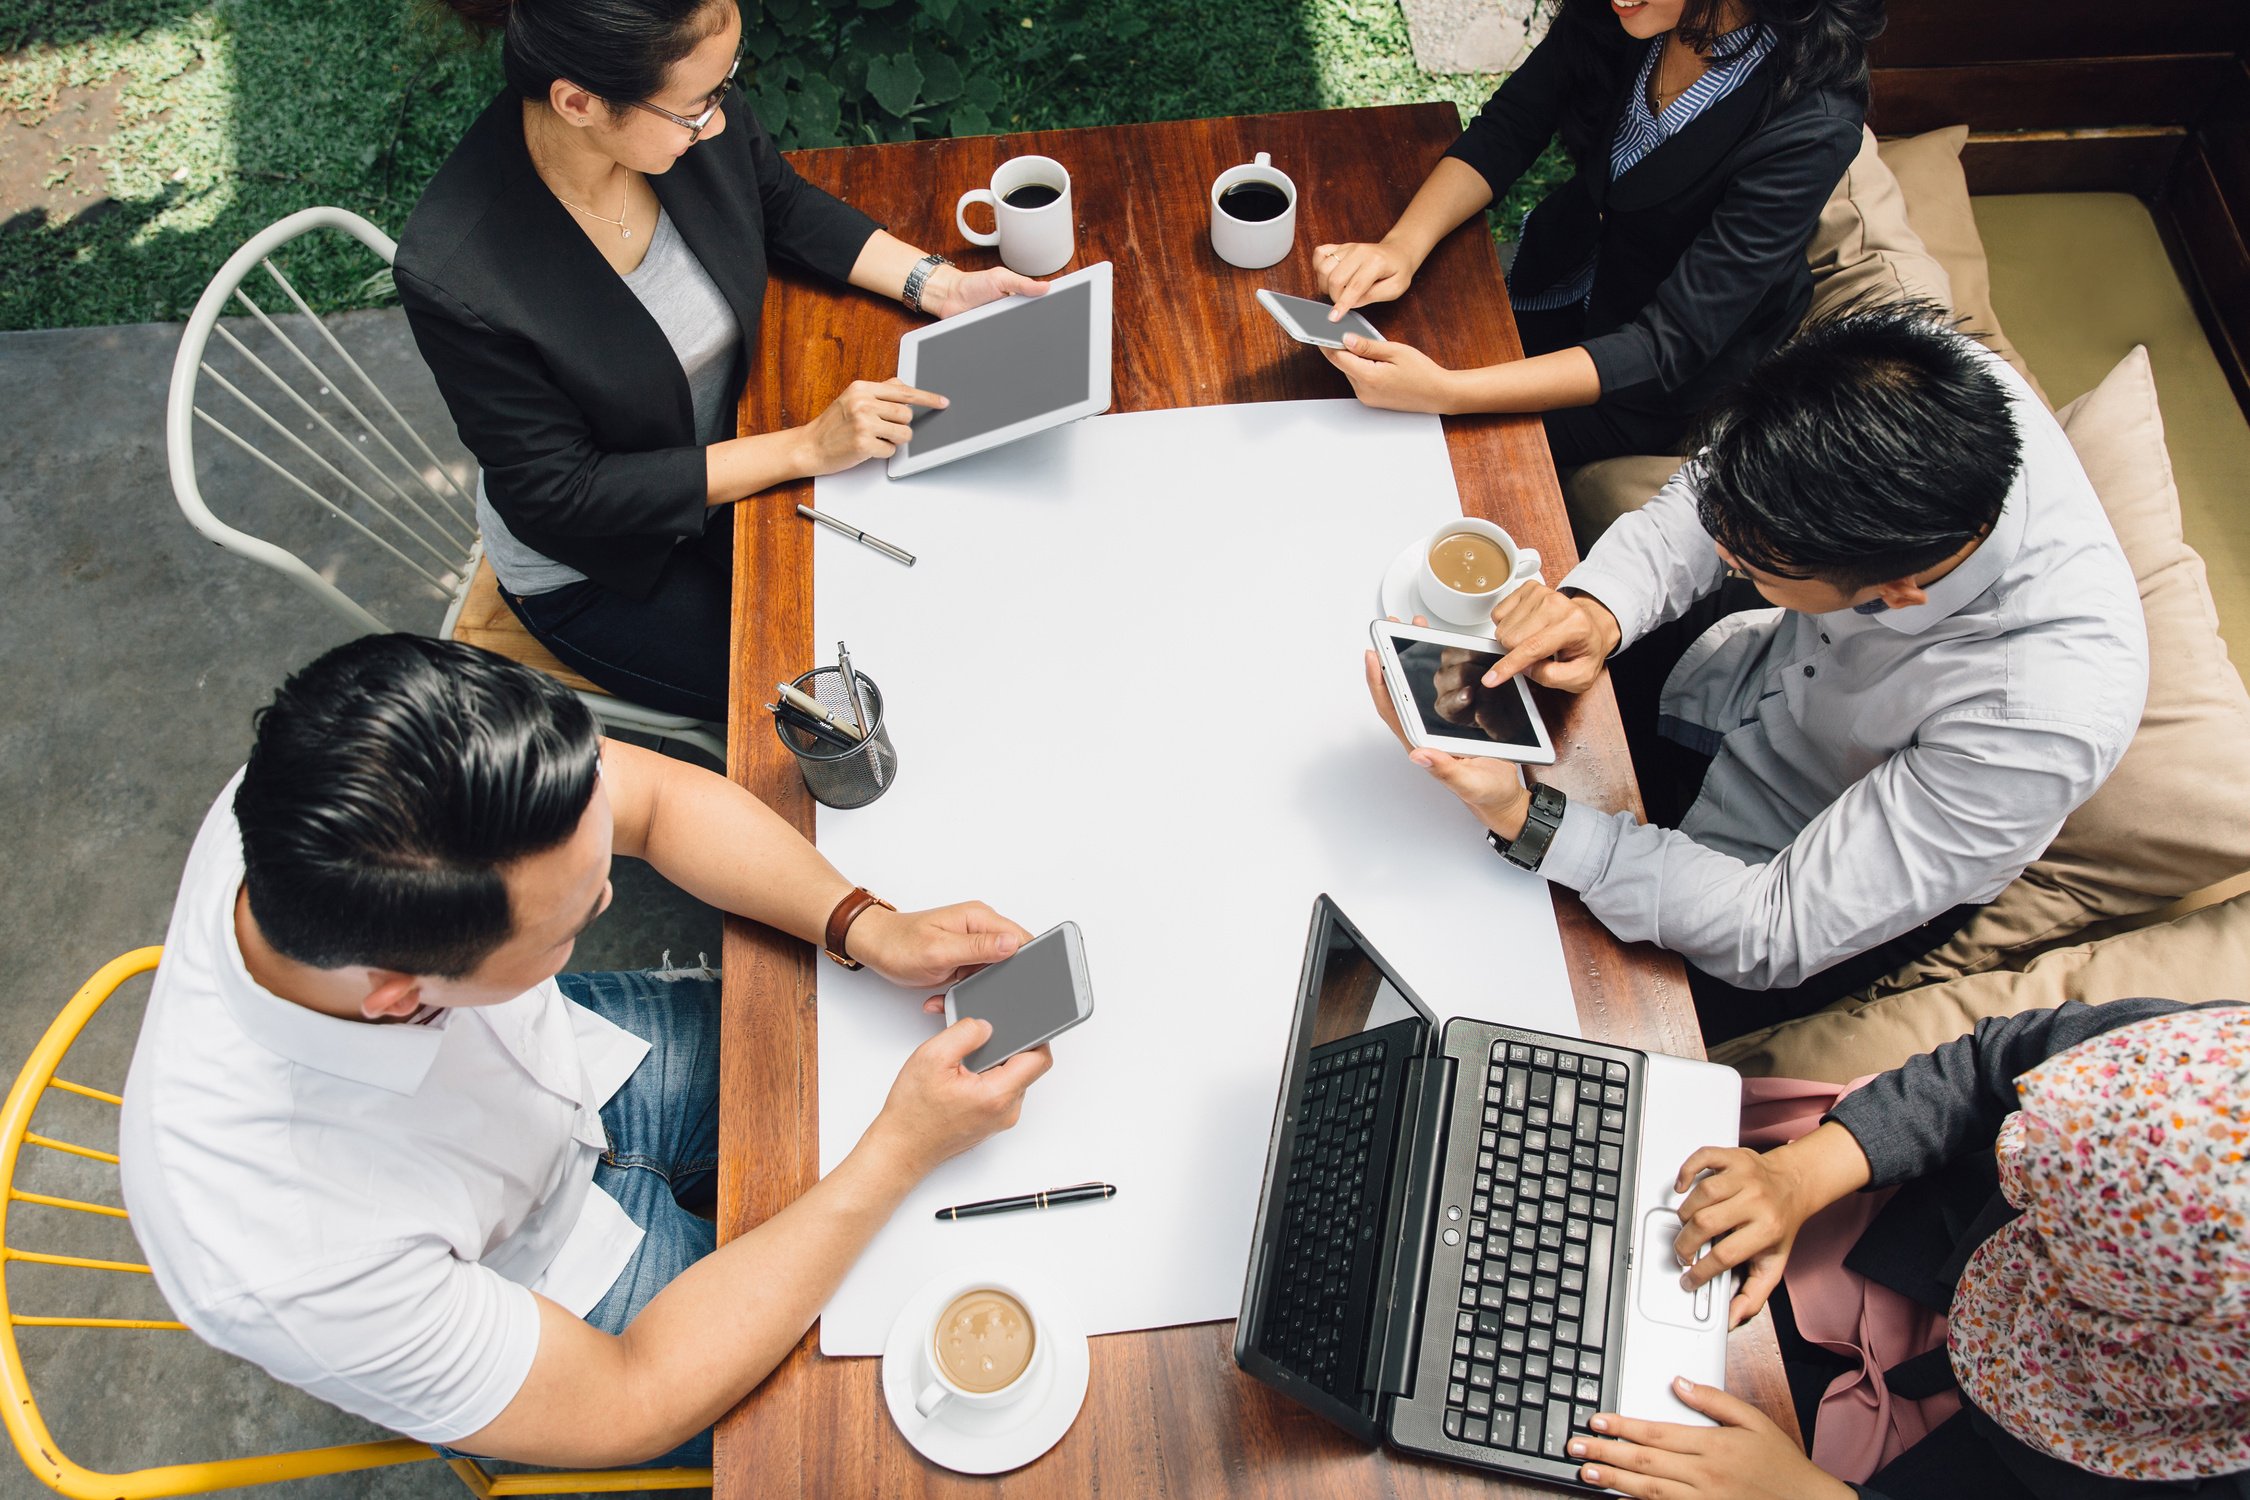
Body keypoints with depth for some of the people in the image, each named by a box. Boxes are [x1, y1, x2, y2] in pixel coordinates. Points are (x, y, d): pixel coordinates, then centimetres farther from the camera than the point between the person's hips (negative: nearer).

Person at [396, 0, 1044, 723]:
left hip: (734, 451, 5)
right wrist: (805, 447, -31)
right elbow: (561, 495, -27)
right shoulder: (453, 277, -35)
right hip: (590, 566, -5)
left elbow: (790, 208, 1)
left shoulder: (688, 107, -20)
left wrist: (938, 284, -12)